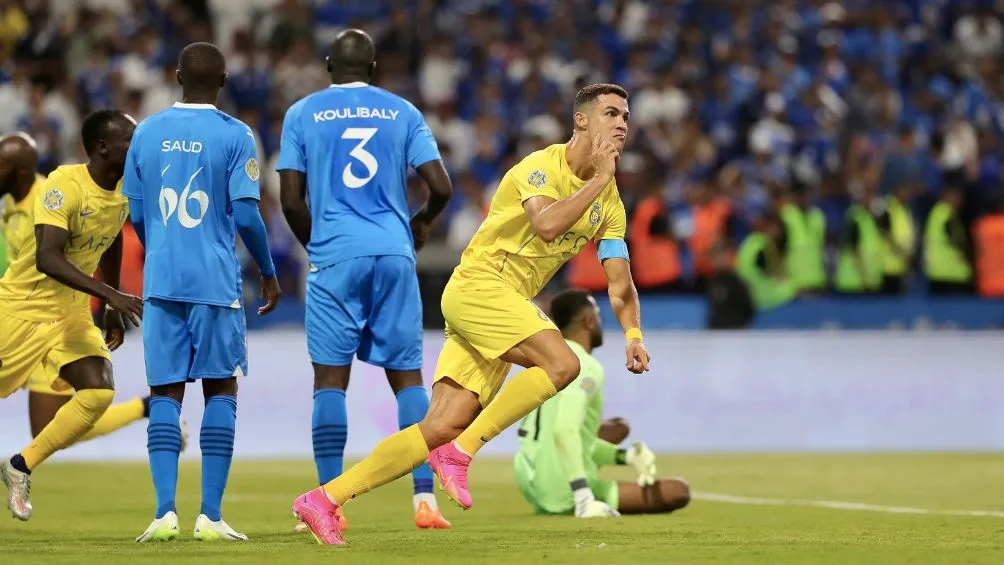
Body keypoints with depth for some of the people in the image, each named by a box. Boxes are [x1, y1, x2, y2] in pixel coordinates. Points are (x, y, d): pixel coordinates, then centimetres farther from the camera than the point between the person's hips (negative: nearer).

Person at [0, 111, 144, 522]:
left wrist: (113, 311, 19)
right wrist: (110, 295, -43)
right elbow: (47, 259, -36)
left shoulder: (127, 189, -3)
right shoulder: (65, 186, -25)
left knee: (99, 392, -14)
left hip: (72, 314, 6)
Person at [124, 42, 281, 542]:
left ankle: (165, 511, -7)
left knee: (165, 393, 5)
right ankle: (210, 515, -1)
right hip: (216, 281, -3)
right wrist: (269, 273, 7)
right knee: (220, 389, 6)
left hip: (161, 279, 3)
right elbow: (246, 216, -7)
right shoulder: (234, 135, -5)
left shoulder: (147, 133, 6)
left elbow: (136, 215, 11)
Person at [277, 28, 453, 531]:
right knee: (407, 374, 6)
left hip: (335, 257, -1)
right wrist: (422, 223, 24)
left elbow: (291, 200, 2)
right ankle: (425, 499, -1)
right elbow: (441, 188, 3)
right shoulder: (402, 112, 9)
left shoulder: (302, 114, 6)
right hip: (394, 254, 1)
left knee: (330, 378, 1)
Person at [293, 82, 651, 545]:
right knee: (561, 363, -26)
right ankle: (460, 454, -18)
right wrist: (599, 180, -19)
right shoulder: (542, 167, -9)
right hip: (477, 284, -7)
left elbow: (620, 285, 13)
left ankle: (325, 498, -4)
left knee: (443, 427, -5)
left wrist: (633, 334, -4)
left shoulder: (610, 204, 13)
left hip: (508, 306, 7)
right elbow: (547, 225, -28)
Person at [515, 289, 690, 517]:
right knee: (679, 492, -6)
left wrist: (625, 456, 13)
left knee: (620, 428, 32)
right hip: (562, 496, -9)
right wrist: (584, 498, -36)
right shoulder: (586, 367, -16)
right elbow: (565, 431, -31)